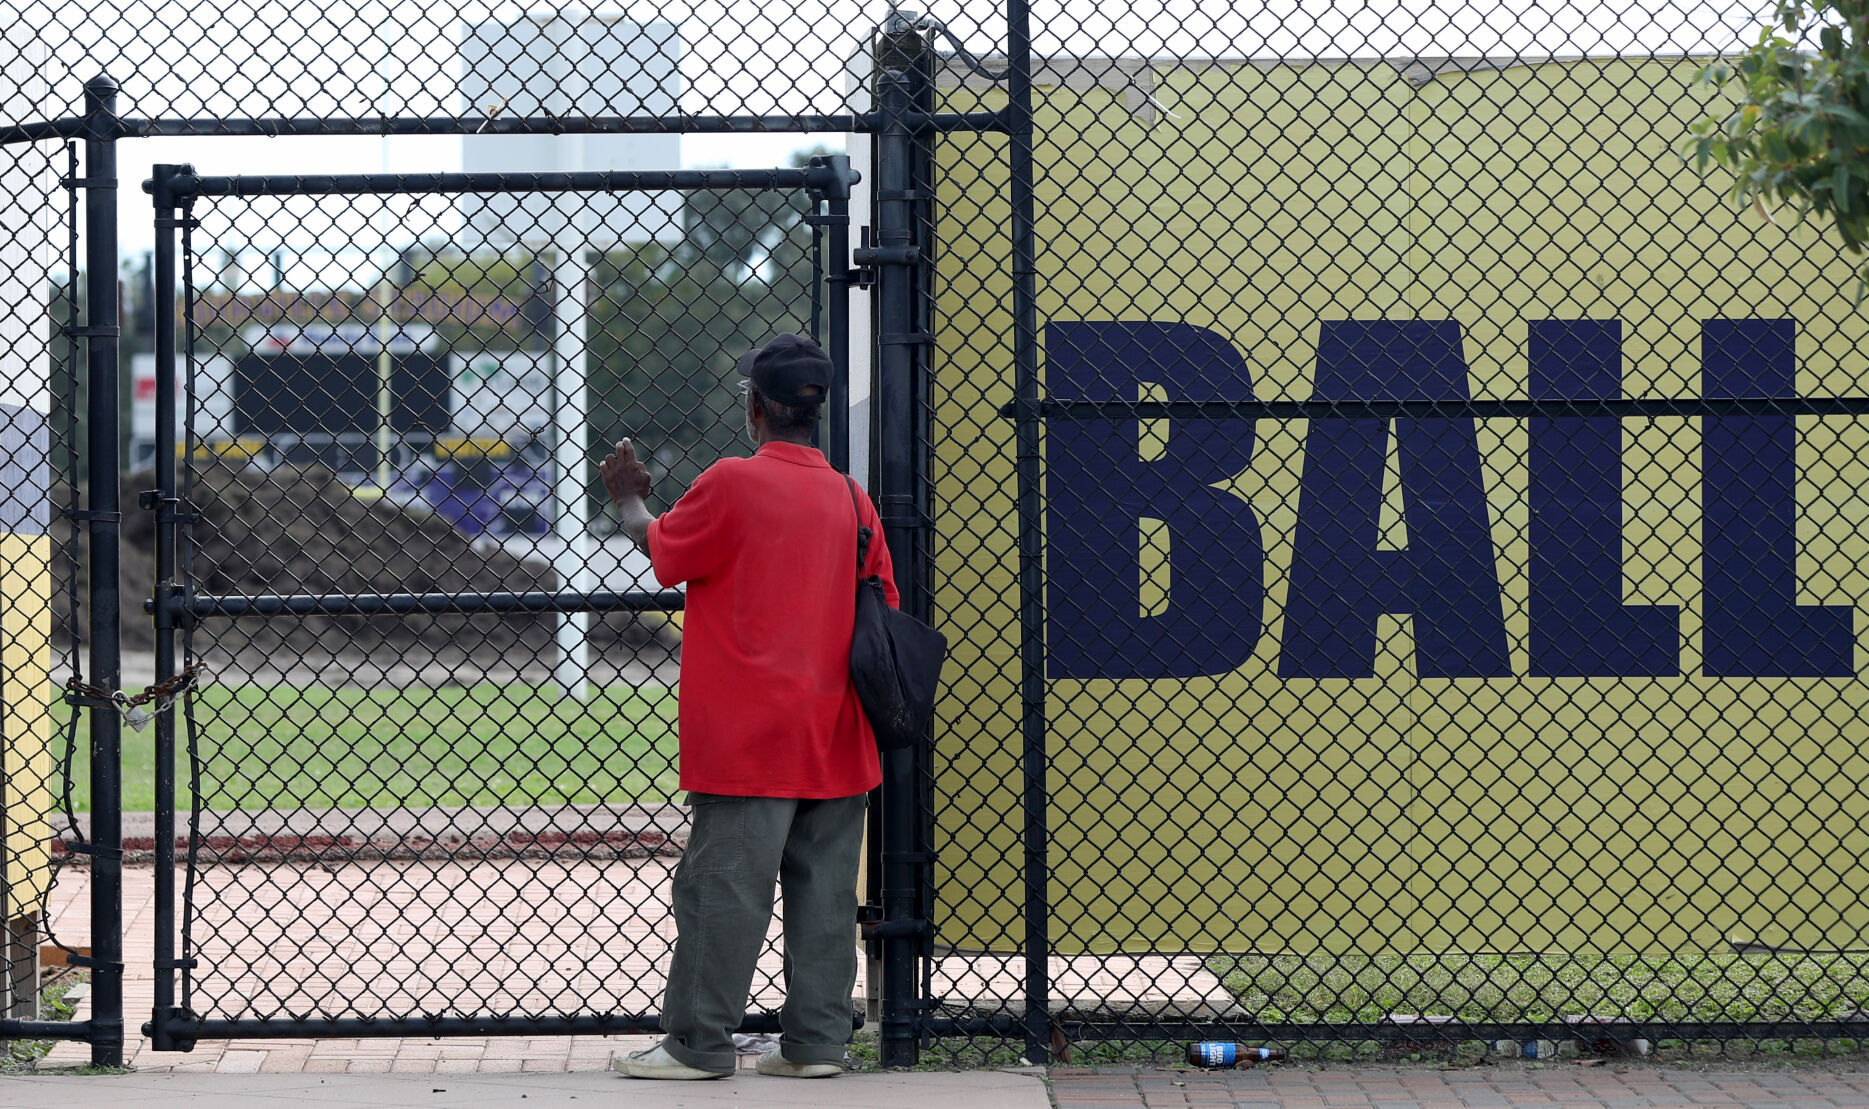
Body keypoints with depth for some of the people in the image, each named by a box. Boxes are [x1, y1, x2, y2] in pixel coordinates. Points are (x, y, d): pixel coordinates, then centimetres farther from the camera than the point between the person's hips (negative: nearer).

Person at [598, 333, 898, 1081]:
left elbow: (660, 548, 5)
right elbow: (885, 611, 9)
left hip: (749, 736, -5)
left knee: (723, 884, -2)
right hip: (835, 737, 6)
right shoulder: (851, 498, 6)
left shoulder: (732, 482, -10)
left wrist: (629, 499, 24)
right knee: (824, 887, 8)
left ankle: (698, 1042, 2)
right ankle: (816, 1040, 11)